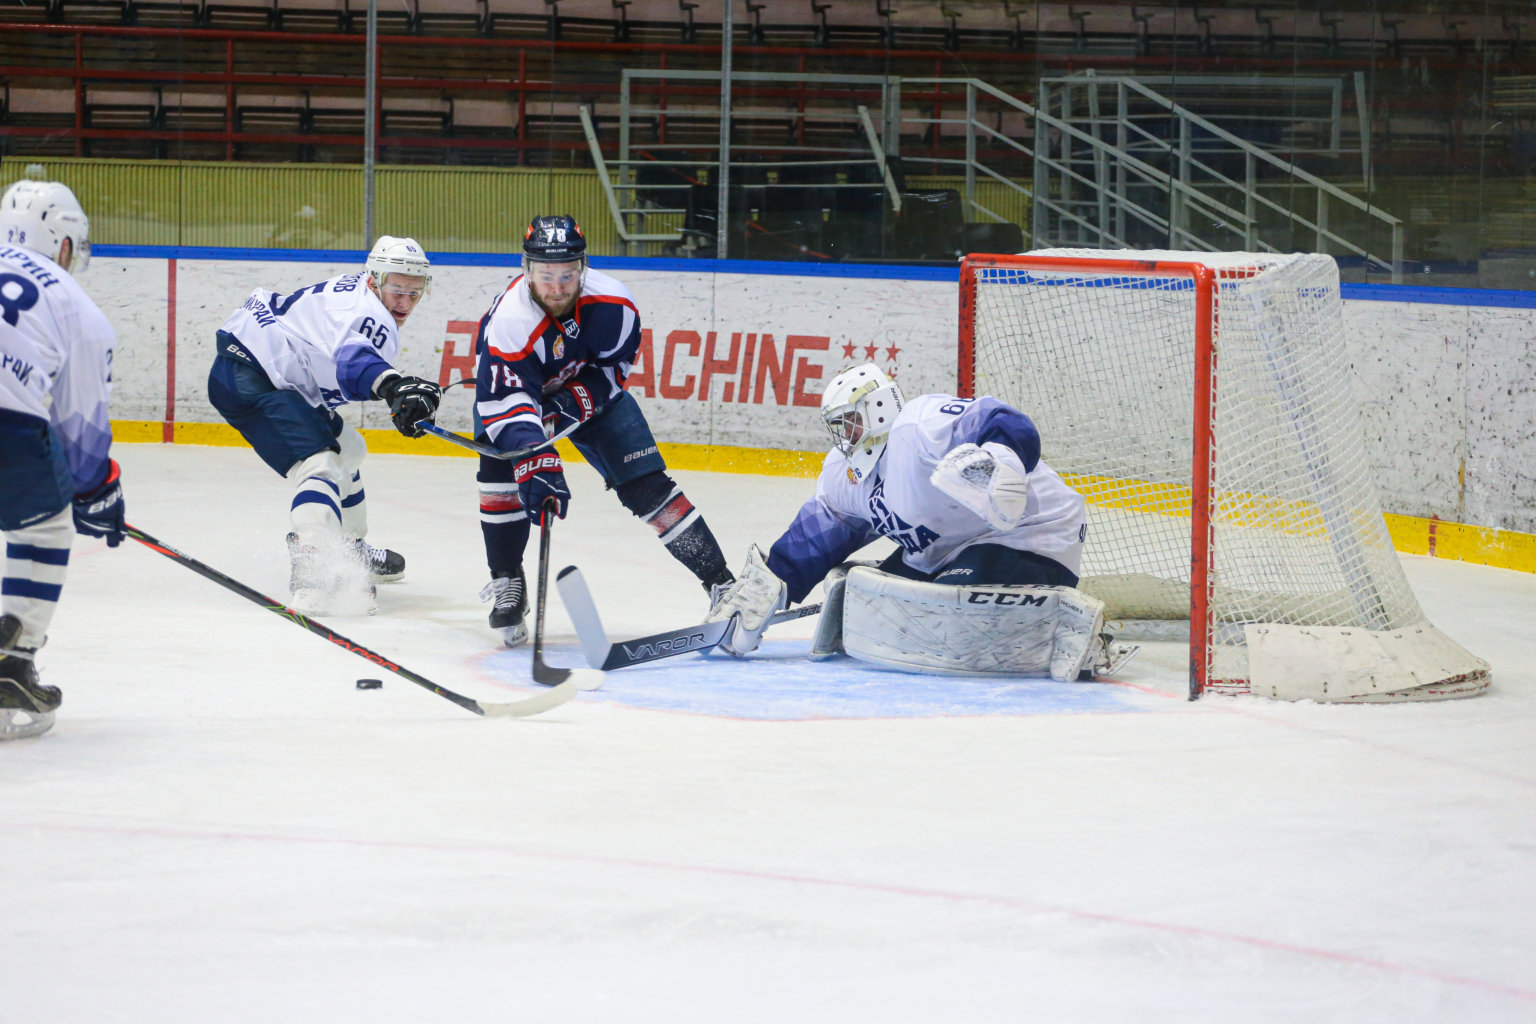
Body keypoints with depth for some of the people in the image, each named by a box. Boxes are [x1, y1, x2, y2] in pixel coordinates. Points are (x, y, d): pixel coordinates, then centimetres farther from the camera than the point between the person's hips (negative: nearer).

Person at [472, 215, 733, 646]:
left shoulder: (612, 302, -28)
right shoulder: (510, 322, -39)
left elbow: (617, 363, -11)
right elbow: (507, 404, -43)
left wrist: (575, 402, -27)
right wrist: (537, 463, -56)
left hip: (593, 389, 2)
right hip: (513, 385, -2)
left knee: (645, 482, -6)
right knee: (500, 470, -25)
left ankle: (719, 580, -1)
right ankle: (507, 583, -8)